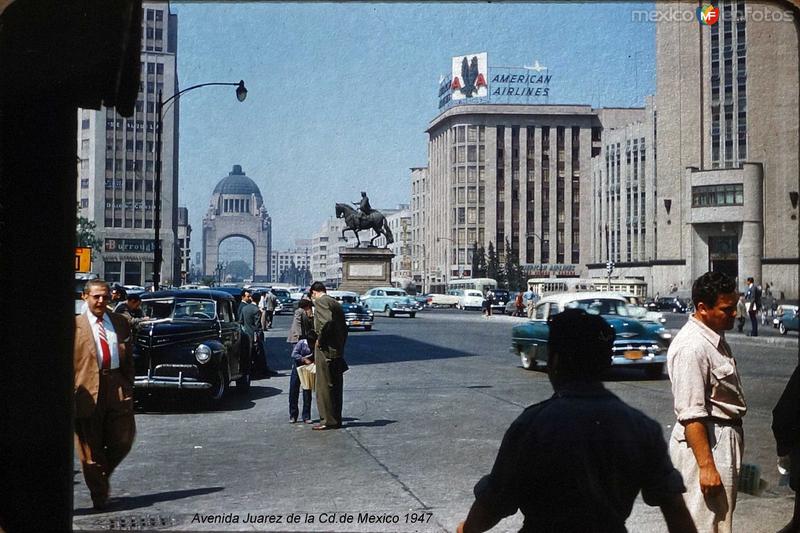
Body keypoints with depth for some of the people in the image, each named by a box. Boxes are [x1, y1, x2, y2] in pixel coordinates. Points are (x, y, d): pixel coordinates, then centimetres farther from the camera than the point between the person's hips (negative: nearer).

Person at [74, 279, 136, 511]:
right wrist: (71, 391, -11)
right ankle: (99, 496, 16)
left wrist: (128, 385, 7)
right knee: (91, 448, 4)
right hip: (88, 390, -3)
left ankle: (102, 476, 31)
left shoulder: (120, 323, 12)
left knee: (122, 441, 4)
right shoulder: (74, 325, -1)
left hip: (117, 388, 3)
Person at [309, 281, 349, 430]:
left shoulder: (320, 301, -8)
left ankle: (328, 420, -3)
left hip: (326, 350, -9)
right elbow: (344, 327, 19)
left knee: (324, 386, -4)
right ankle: (336, 419, 17)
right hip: (338, 350, 9)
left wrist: (320, 340, -15)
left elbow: (327, 321, -25)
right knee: (335, 386, 12)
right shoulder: (335, 303, 19)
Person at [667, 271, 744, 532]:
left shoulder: (715, 337, 10)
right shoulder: (691, 347, -23)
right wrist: (706, 466, -26)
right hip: (705, 442, -10)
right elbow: (691, 415, -26)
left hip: (725, 439, 11)